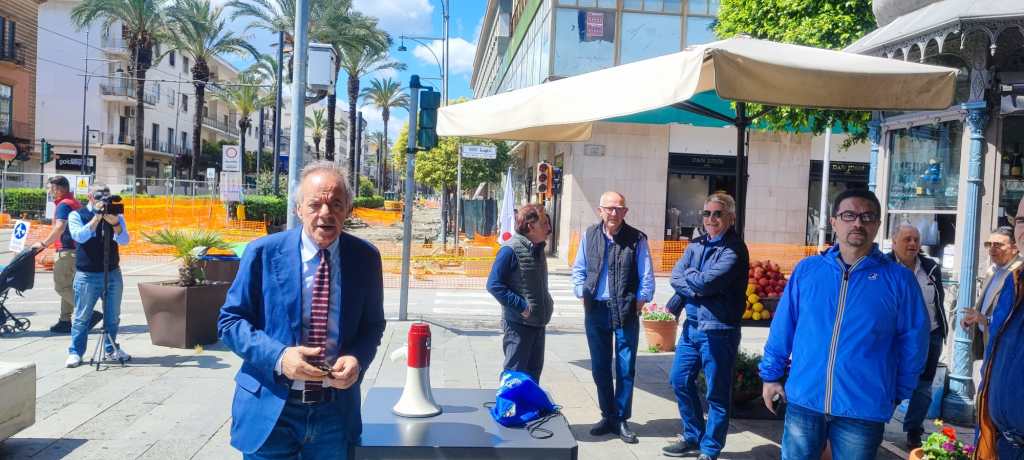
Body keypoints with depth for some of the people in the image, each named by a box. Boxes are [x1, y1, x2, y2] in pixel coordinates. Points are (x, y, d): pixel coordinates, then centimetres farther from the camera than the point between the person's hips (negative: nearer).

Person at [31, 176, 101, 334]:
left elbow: (60, 227, -24)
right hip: (76, 249, 10)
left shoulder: (63, 204, -12)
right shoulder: (75, 203, 18)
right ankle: (65, 321, 15)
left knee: (61, 287, -8)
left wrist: (44, 243, -20)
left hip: (66, 251, -10)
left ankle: (90, 313, -14)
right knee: (67, 286, 13)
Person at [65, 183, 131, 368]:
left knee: (113, 316, 11)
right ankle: (75, 352, 12)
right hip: (87, 275, -3)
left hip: (113, 274, 3)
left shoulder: (116, 216, 7)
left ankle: (111, 350, 24)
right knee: (82, 316, 1)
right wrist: (97, 217, -22)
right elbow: (79, 236, -18)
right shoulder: (76, 215, 0)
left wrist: (114, 222, -23)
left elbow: (124, 240, -6)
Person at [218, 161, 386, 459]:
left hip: (335, 412, 2)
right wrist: (278, 357, -19)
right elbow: (230, 320, -3)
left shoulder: (365, 258, -1)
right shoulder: (263, 253, -7)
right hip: (270, 410, -2)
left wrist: (357, 359, -14)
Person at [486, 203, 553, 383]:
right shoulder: (511, 250, -16)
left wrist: (547, 303, 10)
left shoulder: (538, 249, 11)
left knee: (534, 372, 17)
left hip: (538, 323, 8)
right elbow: (494, 284, -18)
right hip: (519, 323, -8)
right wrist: (521, 306, -20)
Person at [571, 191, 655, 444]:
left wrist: (639, 302, -9)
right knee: (600, 368, 11)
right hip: (595, 310, 3)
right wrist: (583, 295, 1)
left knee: (626, 368, 3)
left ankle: (621, 420, 16)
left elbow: (647, 277, -2)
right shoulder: (589, 235, 4)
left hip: (626, 312, -3)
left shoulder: (637, 239, -5)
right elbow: (578, 270, 11)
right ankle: (608, 416, 25)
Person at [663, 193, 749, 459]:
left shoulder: (734, 249, -12)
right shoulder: (696, 245, 11)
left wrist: (689, 274, -3)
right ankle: (693, 437, 32)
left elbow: (707, 281, -22)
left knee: (717, 393, 3)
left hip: (718, 330, -7)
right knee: (680, 380, 15)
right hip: (692, 325, 8)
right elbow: (676, 277, 0)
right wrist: (698, 290, -16)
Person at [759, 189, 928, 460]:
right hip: (803, 400, 1)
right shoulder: (806, 269, 1)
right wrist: (771, 375, 7)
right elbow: (782, 328, 6)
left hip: (864, 410, -1)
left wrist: (898, 394, 5)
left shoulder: (898, 278, -2)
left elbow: (913, 341, 3)